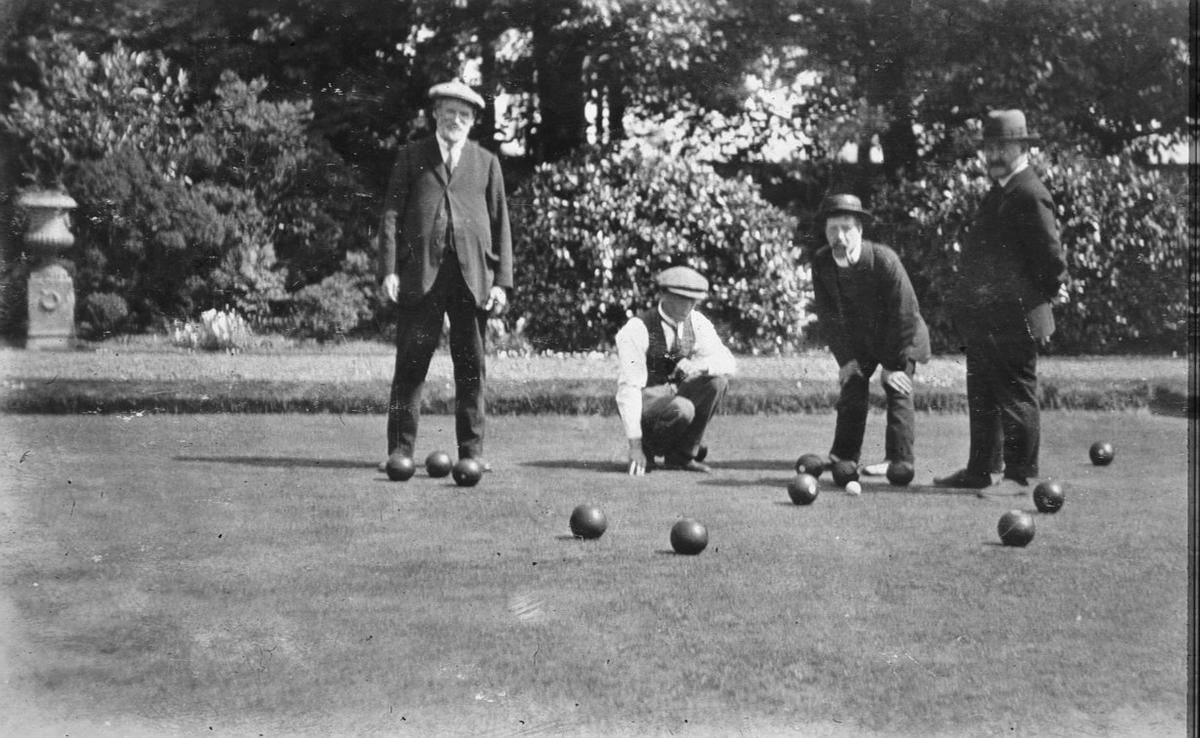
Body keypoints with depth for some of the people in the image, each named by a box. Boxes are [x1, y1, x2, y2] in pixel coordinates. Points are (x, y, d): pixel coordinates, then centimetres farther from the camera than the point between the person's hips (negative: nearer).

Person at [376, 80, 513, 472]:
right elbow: (391, 214, 7)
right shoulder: (411, 156, 12)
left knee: (471, 366, 2)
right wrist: (389, 270, -5)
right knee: (411, 363, -2)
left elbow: (500, 223, 12)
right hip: (420, 273, -1)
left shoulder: (486, 162, 15)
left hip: (472, 275, 1)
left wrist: (502, 281, 2)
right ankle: (400, 451, 2)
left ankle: (471, 451, 8)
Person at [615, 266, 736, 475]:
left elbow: (728, 363, -8)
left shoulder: (696, 322, -3)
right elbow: (629, 387, -24)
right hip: (645, 403, -6)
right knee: (682, 410, -36)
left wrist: (699, 365, -32)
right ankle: (644, 452, -4)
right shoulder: (637, 330, -20)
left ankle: (682, 455, -7)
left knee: (717, 380, -19)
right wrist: (635, 445, -31)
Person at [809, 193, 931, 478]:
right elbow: (827, 314, -7)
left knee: (897, 388, -11)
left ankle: (898, 459, -10)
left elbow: (905, 313, -25)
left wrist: (893, 363, -22)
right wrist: (845, 358, -9)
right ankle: (844, 455, 11)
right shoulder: (821, 262, -17)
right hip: (858, 339, 5)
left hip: (899, 336, -5)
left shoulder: (884, 259, -31)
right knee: (852, 384, 4)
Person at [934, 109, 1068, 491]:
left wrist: (1052, 289, -5)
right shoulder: (999, 192, 17)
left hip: (1013, 319, -10)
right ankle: (981, 470, 24)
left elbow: (1049, 251, -18)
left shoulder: (1029, 194, -15)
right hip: (983, 318, 10)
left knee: (1016, 398, -1)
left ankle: (1021, 475, 6)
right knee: (982, 397, 15)